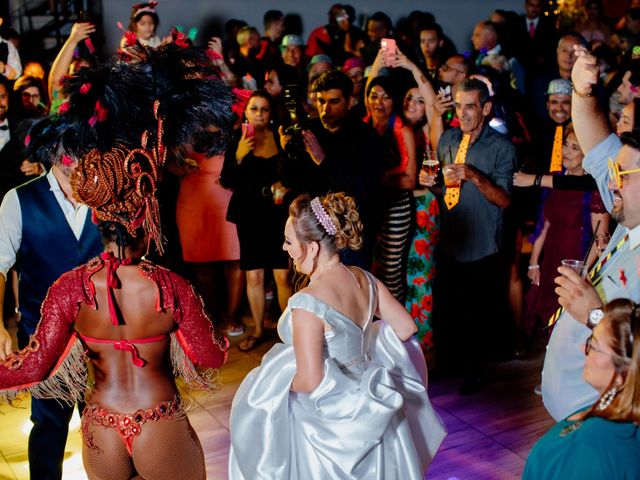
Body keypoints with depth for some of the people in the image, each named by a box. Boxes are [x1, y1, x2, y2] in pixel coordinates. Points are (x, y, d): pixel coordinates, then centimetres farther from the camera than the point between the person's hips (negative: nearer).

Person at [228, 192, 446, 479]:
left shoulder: (307, 302, -29)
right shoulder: (366, 280, -7)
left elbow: (310, 380, -29)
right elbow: (405, 327, 4)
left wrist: (277, 386, -9)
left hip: (328, 421, -7)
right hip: (366, 410, 7)